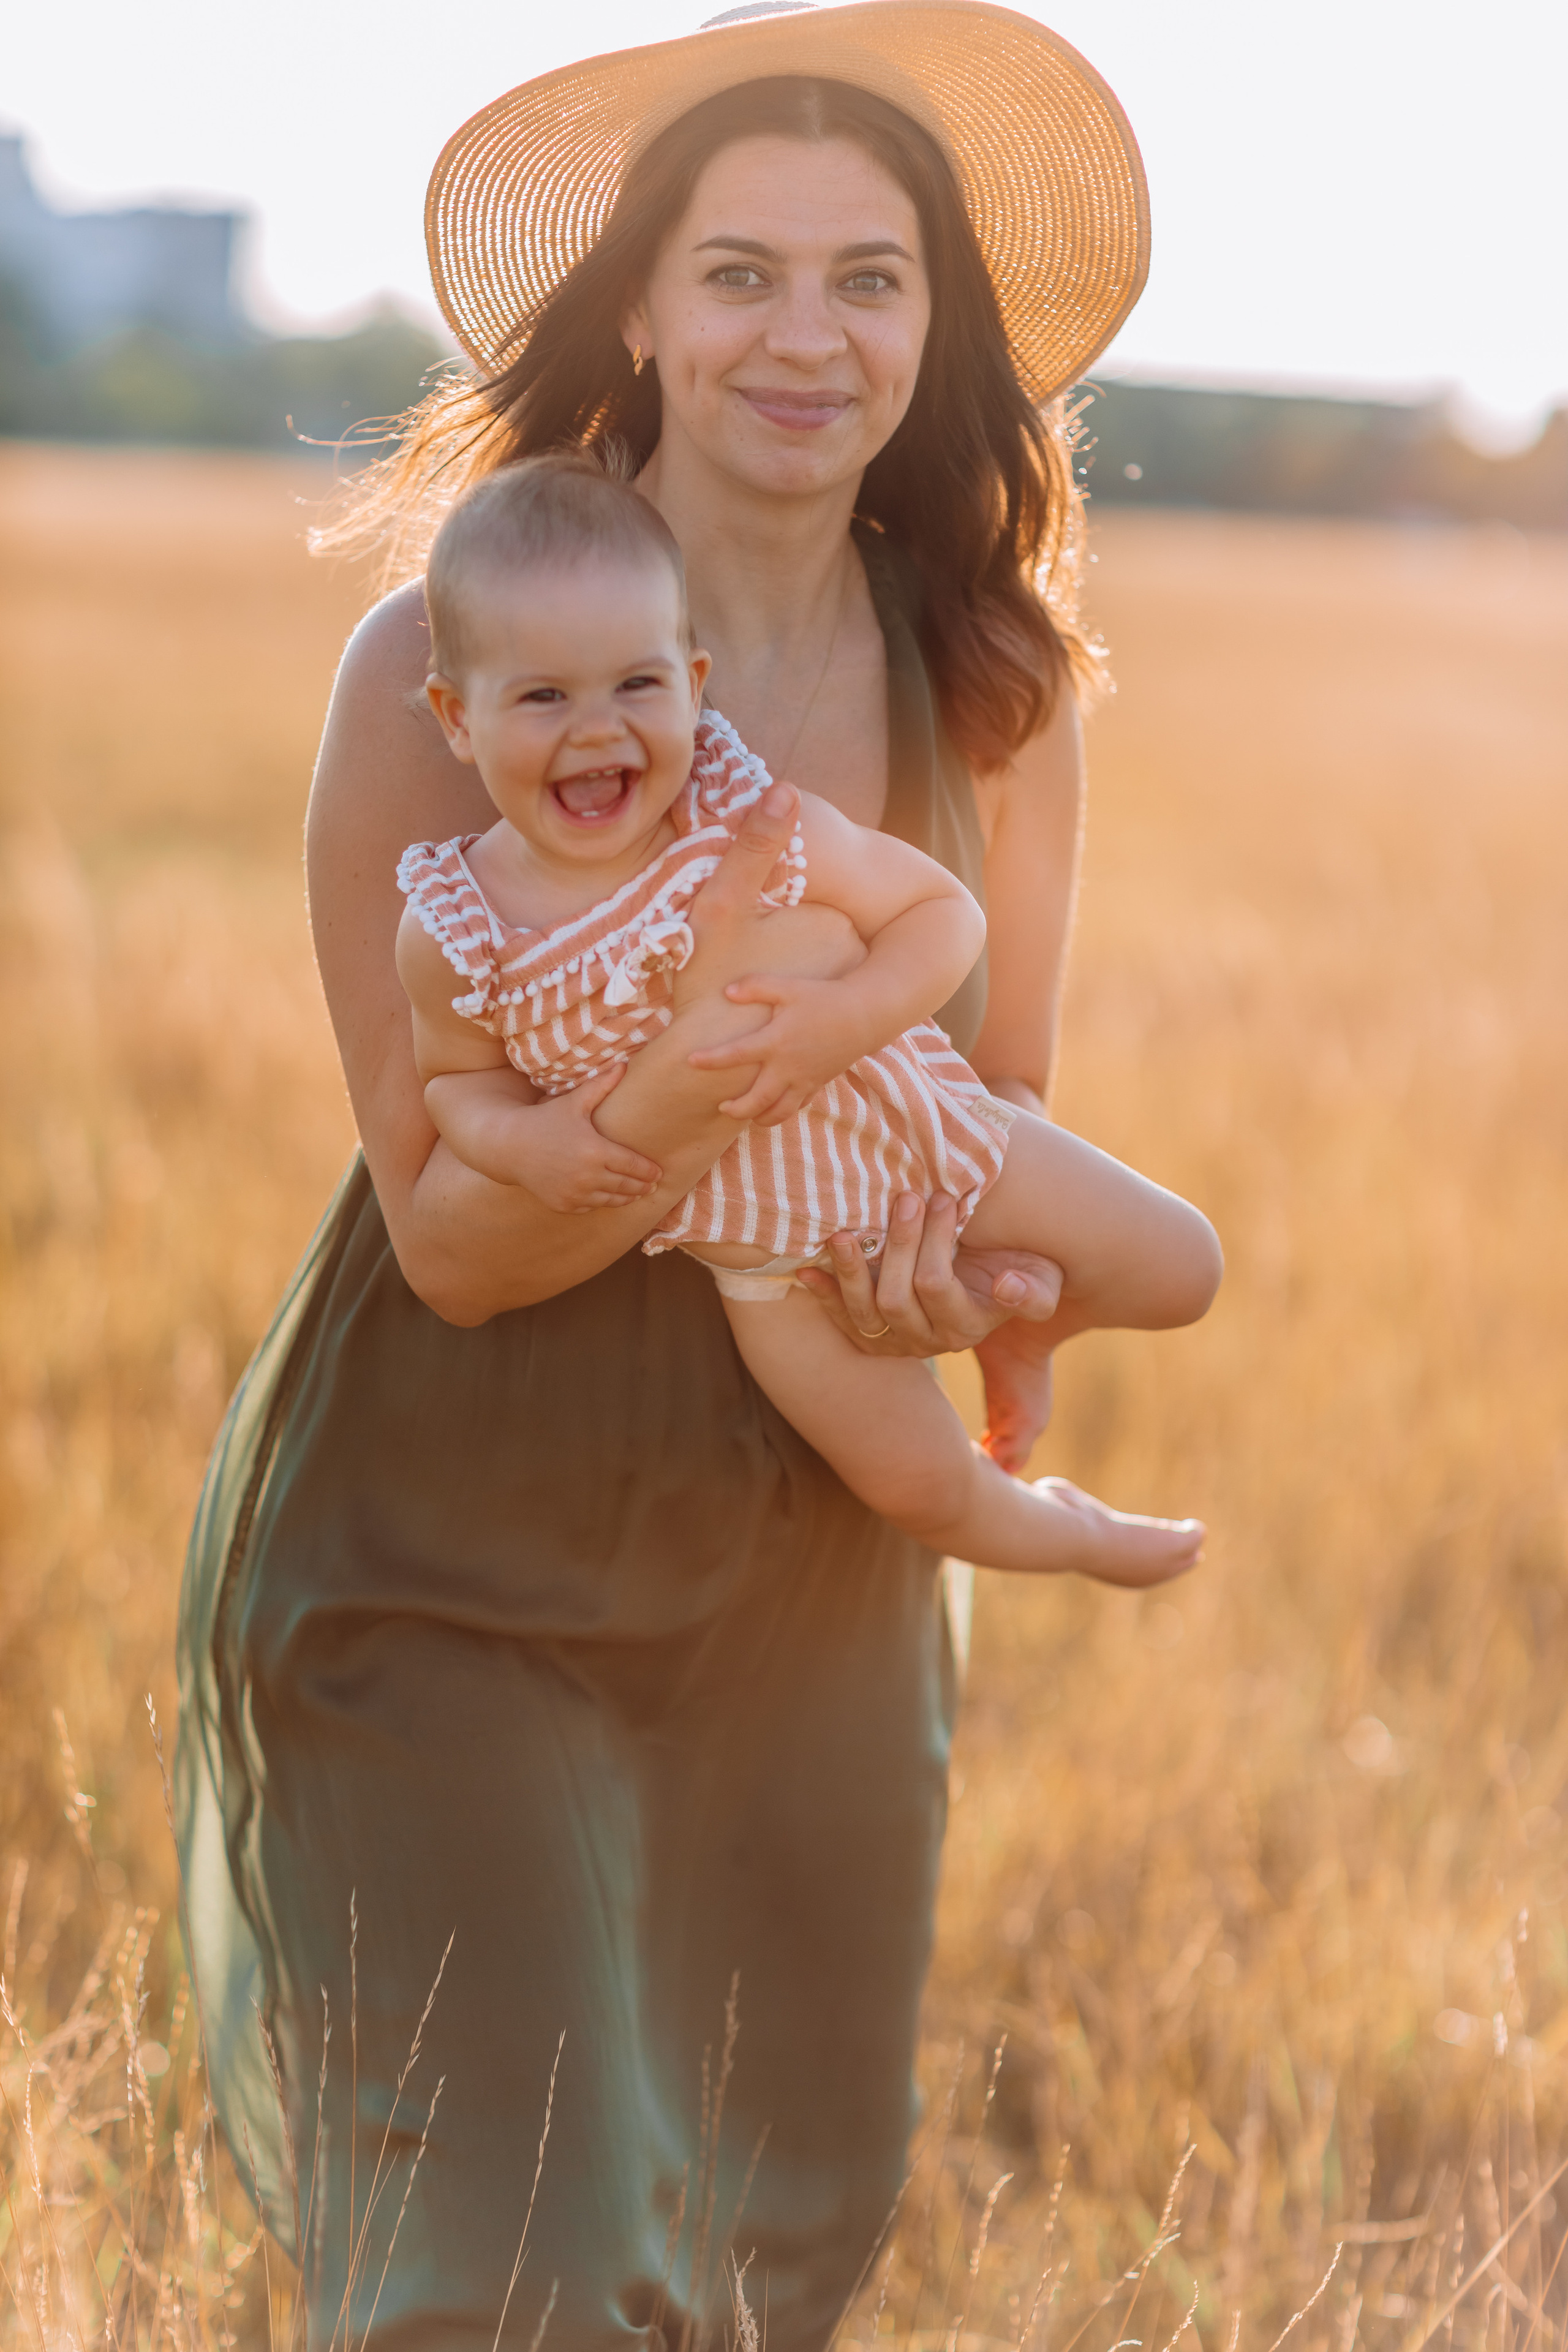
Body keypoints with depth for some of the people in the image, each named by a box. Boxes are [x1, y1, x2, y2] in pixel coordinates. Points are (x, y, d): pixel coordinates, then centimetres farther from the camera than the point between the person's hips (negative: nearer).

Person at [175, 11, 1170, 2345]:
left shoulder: (987, 685, -3)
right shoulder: (442, 662, -16)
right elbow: (450, 1234, -15)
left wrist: (972, 1271, -15)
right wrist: (698, 1083, -35)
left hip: (811, 1573, 5)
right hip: (444, 1568, -5)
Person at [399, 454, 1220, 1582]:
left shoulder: (759, 824, -25)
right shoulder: (455, 935, -21)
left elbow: (945, 911, -16)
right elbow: (453, 1076, -2)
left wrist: (847, 1018, -34)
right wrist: (518, 1138, -24)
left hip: (919, 1125, 0)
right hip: (767, 1245, 0)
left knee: (1177, 1270, 4)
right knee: (922, 1484, 2)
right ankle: (1060, 1531, 39)